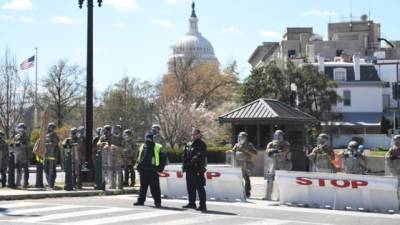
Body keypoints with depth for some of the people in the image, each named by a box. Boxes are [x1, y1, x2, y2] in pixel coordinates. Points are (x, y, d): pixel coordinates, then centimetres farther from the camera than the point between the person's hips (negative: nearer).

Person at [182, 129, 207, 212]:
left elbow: (201, 156, -17)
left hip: (197, 170, -8)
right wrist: (184, 166, 10)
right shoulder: (188, 145, 17)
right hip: (189, 169, 8)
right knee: (190, 187, 15)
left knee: (200, 187, -8)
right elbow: (185, 156, 20)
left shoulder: (201, 145, -8)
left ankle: (203, 205, -6)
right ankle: (191, 203, 27)